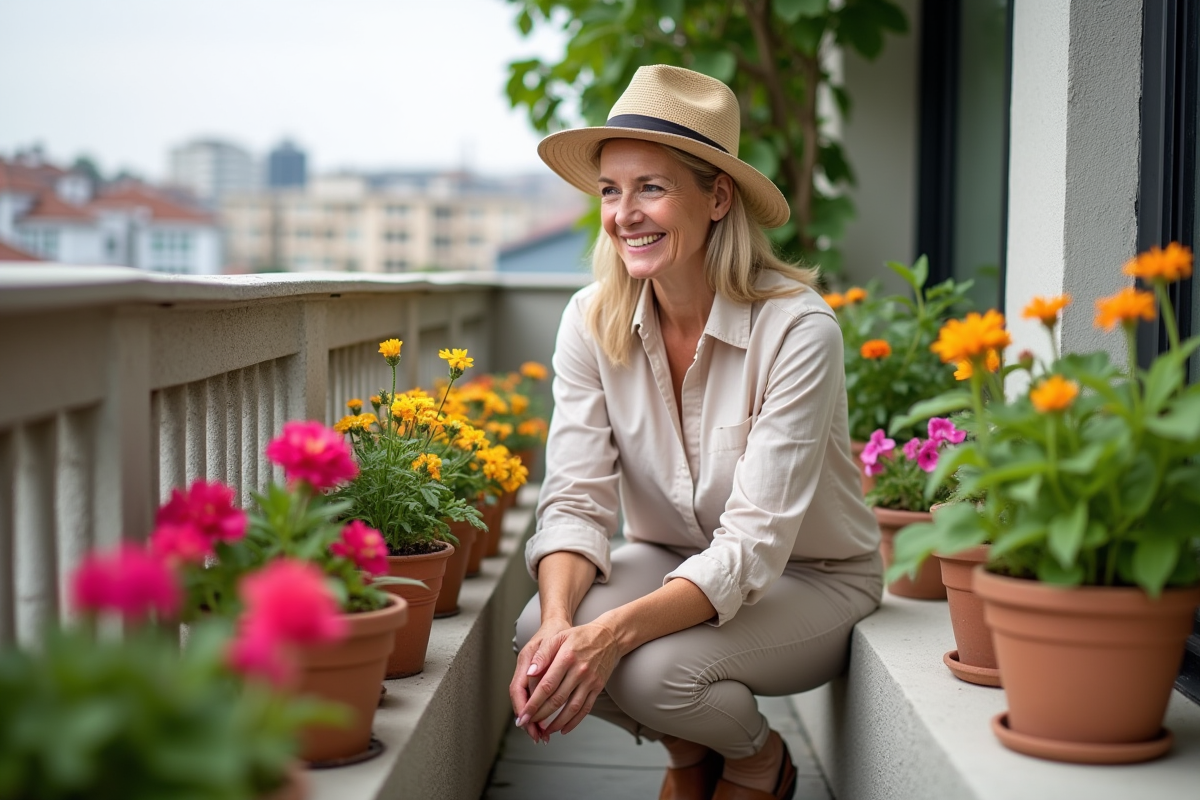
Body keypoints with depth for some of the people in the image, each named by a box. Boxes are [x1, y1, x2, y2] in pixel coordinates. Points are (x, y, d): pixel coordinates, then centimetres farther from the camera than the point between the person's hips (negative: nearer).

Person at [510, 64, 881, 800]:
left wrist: (611, 633, -42)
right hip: (674, 564, 4)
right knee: (542, 632, -25)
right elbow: (576, 502, -14)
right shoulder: (592, 321, -11)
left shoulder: (796, 329, -25)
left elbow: (754, 545, -29)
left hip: (810, 580, -4)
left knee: (656, 665, -31)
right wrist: (560, 619, -35)